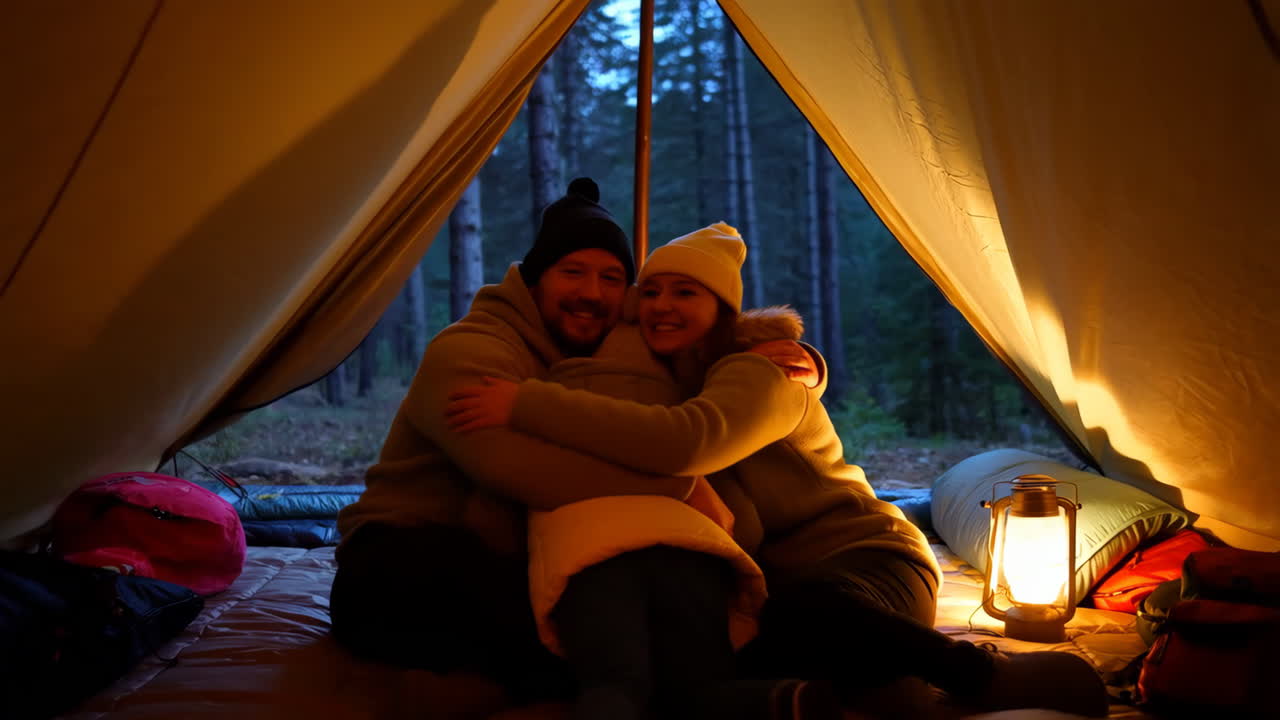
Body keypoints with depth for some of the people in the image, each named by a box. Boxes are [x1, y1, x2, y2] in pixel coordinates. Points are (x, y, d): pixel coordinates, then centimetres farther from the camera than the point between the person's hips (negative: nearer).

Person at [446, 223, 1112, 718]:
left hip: (865, 559, -8)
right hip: (773, 584, 8)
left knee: (805, 611, -43)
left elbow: (689, 442, -37)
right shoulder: (663, 379, 11)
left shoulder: (762, 374, -14)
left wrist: (531, 405, -37)